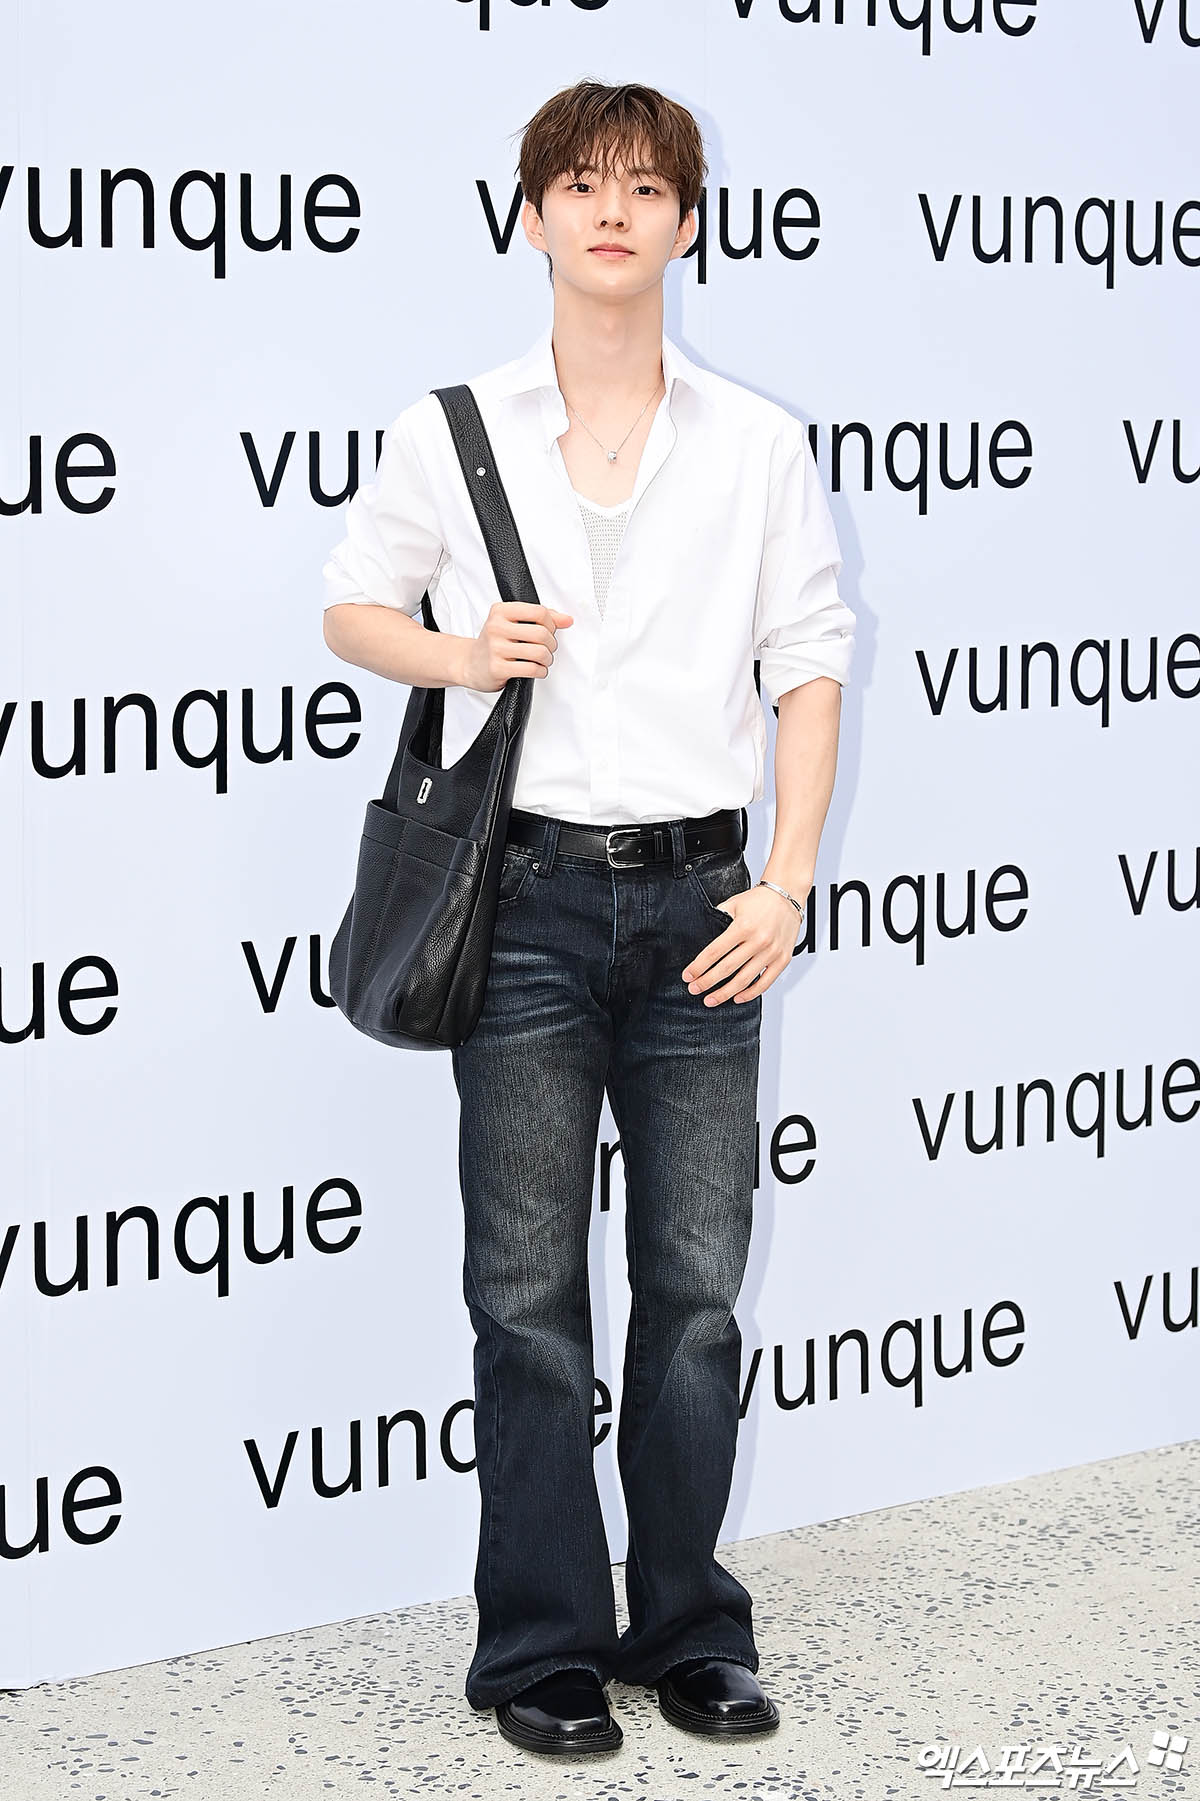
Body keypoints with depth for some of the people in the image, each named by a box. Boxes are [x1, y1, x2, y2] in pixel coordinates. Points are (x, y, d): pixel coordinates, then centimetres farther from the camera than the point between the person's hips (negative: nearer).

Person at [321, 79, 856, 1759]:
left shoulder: (758, 442, 5)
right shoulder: (452, 431, 3)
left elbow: (810, 668, 5)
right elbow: (351, 608, 13)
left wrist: (785, 883, -4)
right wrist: (460, 654, -9)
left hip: (699, 895, 1)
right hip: (529, 890, -1)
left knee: (698, 1284, 7)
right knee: (529, 1289, 4)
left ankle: (691, 1632, 21)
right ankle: (544, 1647, 16)